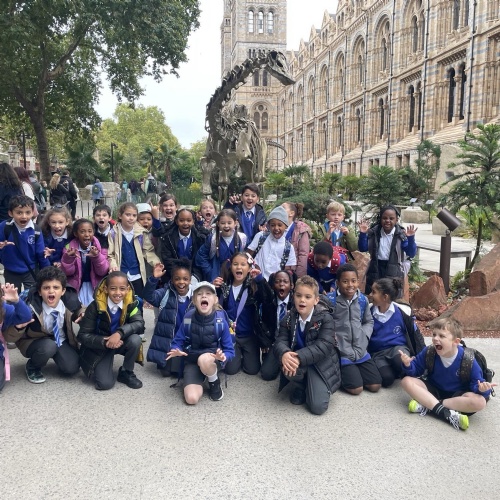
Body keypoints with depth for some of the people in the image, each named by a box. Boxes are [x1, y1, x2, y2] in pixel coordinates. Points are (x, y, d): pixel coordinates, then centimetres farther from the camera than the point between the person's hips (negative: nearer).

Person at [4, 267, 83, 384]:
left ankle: (56, 355, 16)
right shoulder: (30, 307, -29)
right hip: (34, 341, -3)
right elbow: (9, 337, -28)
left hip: (61, 340, 3)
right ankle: (32, 368, -2)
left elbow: (77, 312, 5)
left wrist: (82, 314, -20)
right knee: (48, 346, -35)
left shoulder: (69, 300, -21)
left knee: (72, 368, -18)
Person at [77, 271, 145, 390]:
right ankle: (99, 369, 18)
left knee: (135, 339, -30)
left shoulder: (131, 304, -15)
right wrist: (104, 342, -33)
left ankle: (126, 373, -3)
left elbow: (139, 324, -28)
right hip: (99, 346, -2)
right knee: (105, 383, -18)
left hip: (120, 343, 2)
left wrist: (119, 333, -44)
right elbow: (83, 336, -17)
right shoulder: (96, 306, -20)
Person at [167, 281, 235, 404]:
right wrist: (175, 351, -25)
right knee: (191, 399, -20)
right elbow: (177, 342, -2)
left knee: (204, 359, -38)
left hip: (212, 358, -1)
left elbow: (229, 350, -8)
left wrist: (223, 356, -32)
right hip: (192, 361, 1)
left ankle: (215, 383, -5)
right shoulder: (188, 320, -13)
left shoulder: (221, 322, -16)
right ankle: (200, 379, 14)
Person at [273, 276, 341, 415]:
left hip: (320, 363, -2)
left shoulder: (325, 318, -16)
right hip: (297, 362, 3)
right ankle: (301, 387, 1)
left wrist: (300, 357, -39)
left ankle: (310, 385, 16)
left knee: (318, 407, -18)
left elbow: (324, 346, -27)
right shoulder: (289, 318, -4)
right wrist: (284, 354, -39)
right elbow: (280, 341, -13)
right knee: (287, 367, -34)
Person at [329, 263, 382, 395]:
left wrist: (364, 336, -2)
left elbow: (369, 322, 14)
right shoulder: (330, 300, -11)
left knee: (375, 385, 2)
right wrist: (331, 337, -17)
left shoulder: (363, 299, 3)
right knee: (356, 388, -11)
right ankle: (340, 374, 18)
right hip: (341, 353, -5)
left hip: (361, 350, 5)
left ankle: (352, 371, 25)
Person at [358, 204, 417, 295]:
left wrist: (411, 238, -30)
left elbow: (411, 254, -14)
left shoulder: (401, 235, -8)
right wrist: (362, 234, -16)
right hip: (376, 269, 2)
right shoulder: (373, 233, -1)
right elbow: (362, 248, -2)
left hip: (394, 272, -2)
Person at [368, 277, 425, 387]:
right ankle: (393, 369, 6)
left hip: (398, 347, 0)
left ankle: (403, 371, 0)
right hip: (377, 353, 0)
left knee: (402, 363, -36)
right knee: (386, 379, -29)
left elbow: (415, 334, 5)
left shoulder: (403, 311, -7)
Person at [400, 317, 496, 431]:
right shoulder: (428, 352, -11)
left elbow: (476, 383, -13)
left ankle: (427, 405, -30)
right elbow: (416, 370, -2)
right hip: (434, 390, 2)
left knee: (479, 402, -33)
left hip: (457, 395, -2)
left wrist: (482, 388, -37)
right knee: (407, 381, -23)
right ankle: (447, 414, -33)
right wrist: (408, 365, -25)